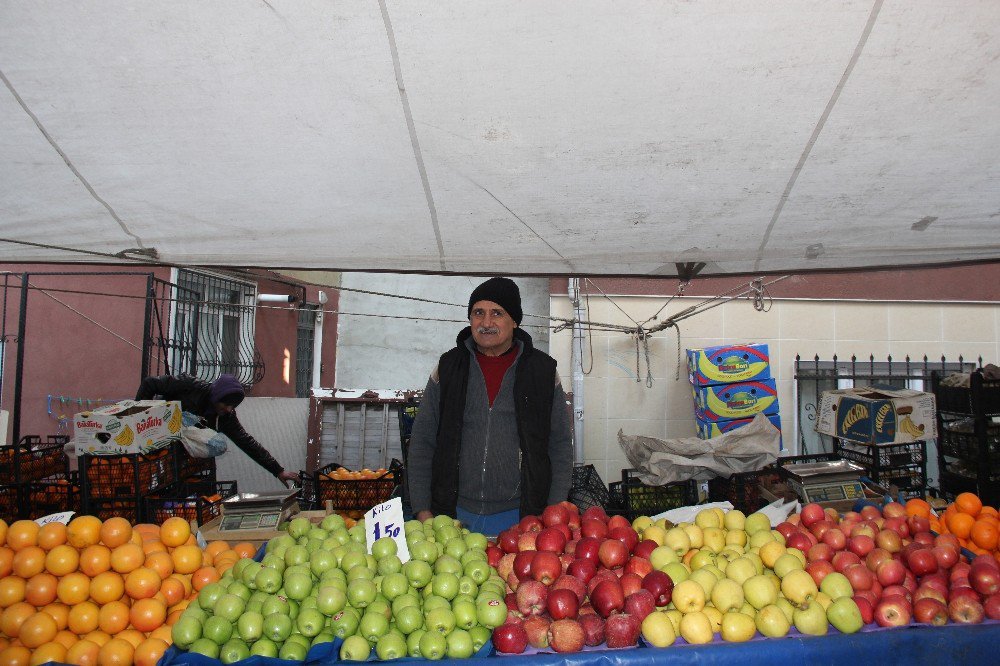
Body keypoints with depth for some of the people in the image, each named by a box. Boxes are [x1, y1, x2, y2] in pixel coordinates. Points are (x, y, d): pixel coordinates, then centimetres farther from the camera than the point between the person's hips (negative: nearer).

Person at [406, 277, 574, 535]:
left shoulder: (542, 370, 2)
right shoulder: (449, 367, 4)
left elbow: (560, 446, 5)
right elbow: (422, 442, 7)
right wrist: (423, 511, -1)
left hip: (519, 518, -1)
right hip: (454, 516, 1)